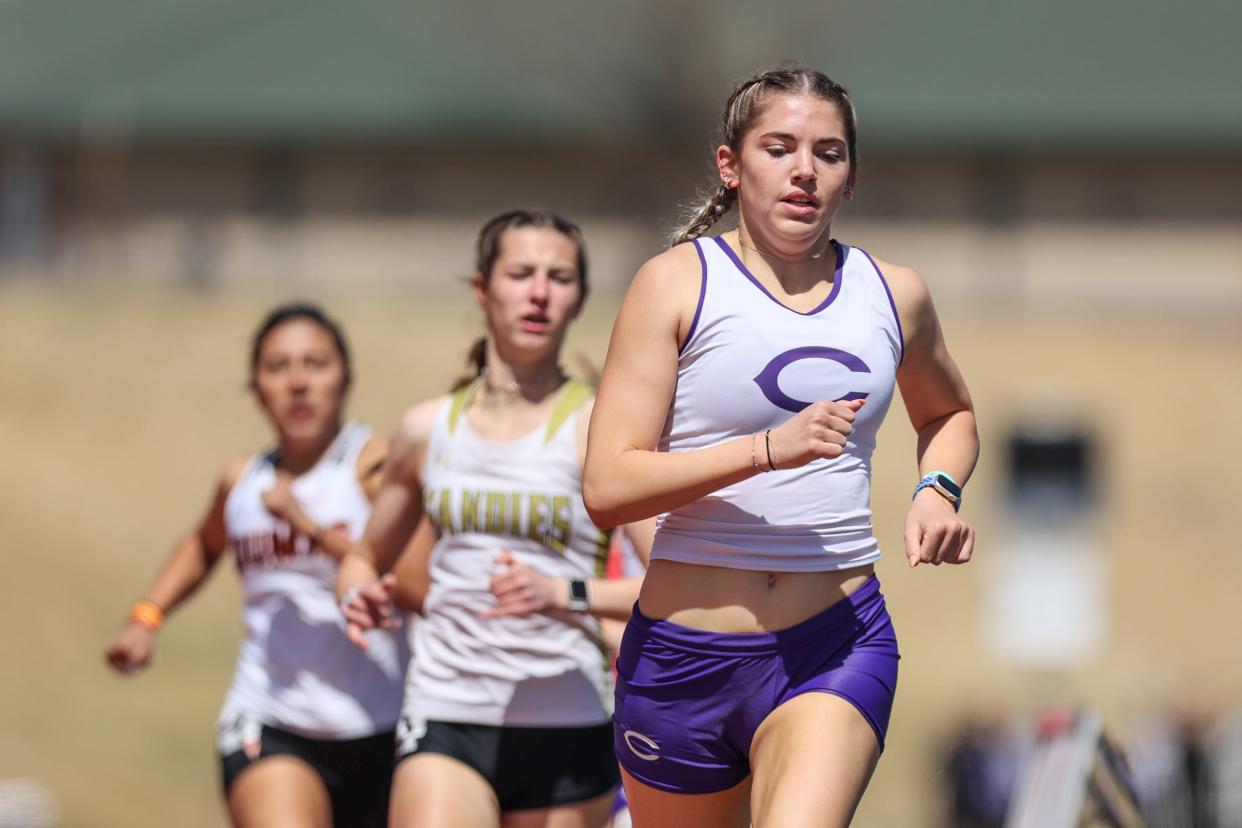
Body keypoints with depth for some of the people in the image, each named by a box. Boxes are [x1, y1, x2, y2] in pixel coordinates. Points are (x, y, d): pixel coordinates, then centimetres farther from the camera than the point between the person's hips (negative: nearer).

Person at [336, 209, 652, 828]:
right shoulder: (428, 428, 10)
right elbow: (367, 558, 24)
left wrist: (564, 593, -23)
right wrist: (360, 597, 1)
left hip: (566, 729, -1)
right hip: (446, 715, 1)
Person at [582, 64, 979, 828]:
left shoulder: (894, 295, 9)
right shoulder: (678, 284, -3)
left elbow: (950, 413, 32)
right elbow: (607, 487, -12)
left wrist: (939, 489, 9)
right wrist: (770, 449, -23)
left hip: (840, 643, 1)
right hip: (684, 650, -1)